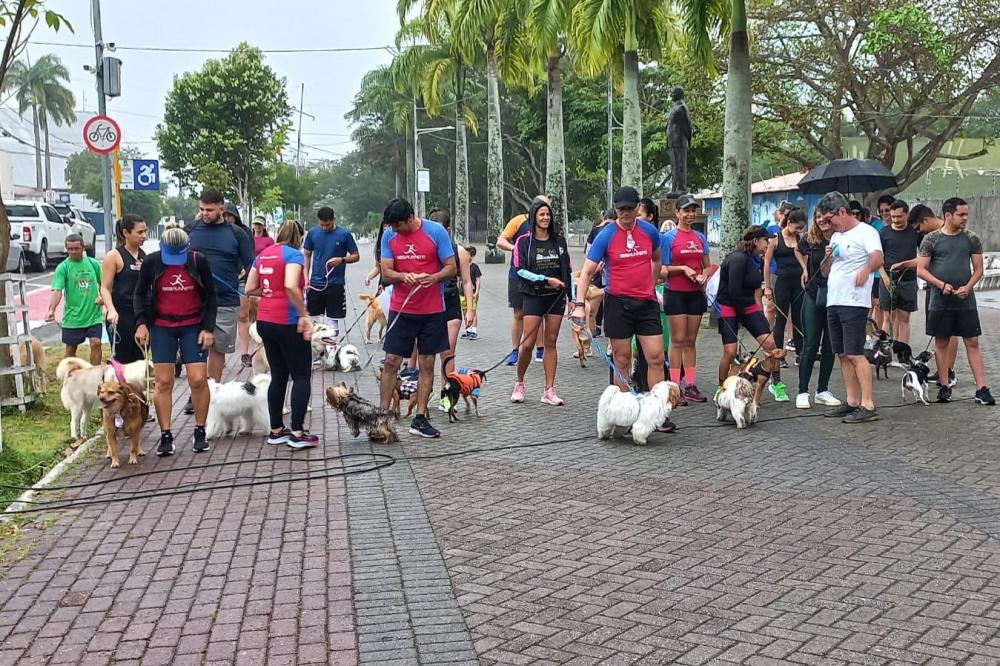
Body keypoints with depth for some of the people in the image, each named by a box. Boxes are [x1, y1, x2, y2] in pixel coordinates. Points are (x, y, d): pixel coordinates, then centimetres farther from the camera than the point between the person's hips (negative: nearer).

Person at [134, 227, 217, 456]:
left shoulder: (200, 261, -9)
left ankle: (200, 432, 10)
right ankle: (165, 436, 8)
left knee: (198, 380, -6)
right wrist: (141, 322, -7)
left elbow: (211, 296, 0)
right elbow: (140, 294, 6)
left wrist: (208, 328, -6)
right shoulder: (151, 262, -7)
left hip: (193, 327, -1)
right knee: (162, 382, 0)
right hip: (161, 328, 1)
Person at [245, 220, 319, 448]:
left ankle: (276, 431, 18)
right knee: (301, 376, 1)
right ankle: (297, 433, -3)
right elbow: (291, 286, -26)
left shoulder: (262, 255, 12)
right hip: (287, 322, -7)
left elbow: (250, 289, 12)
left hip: (264, 321, 7)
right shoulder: (293, 254, -10)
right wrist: (304, 315, -19)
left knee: (278, 376, 15)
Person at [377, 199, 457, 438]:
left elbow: (452, 268, -5)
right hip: (400, 309, 2)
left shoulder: (436, 232, -8)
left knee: (427, 364, 4)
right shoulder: (389, 236, 0)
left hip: (432, 310, -2)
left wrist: (434, 277, -26)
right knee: (391, 362, 1)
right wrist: (404, 276, -22)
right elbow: (386, 274, -1)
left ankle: (420, 419, 10)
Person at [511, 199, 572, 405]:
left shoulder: (559, 239, 9)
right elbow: (520, 270, -8)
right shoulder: (524, 241, -2)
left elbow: (567, 269, 13)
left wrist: (571, 297, 9)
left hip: (556, 296, 3)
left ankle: (549, 390, 7)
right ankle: (519, 383, 15)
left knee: (551, 342, 4)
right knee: (528, 343, -7)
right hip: (533, 296, -3)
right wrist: (546, 280, -15)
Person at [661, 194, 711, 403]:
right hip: (675, 293, -5)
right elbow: (662, 268, -6)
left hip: (696, 293, 5)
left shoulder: (700, 237, 10)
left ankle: (691, 386, 13)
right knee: (678, 340, -4)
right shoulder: (669, 237, -4)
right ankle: (675, 387, 0)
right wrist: (683, 268, -17)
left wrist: (704, 275, -5)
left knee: (691, 341, 9)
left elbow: (707, 266, 16)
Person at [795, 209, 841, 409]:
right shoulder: (811, 239, -1)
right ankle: (802, 392, 3)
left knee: (830, 347, 8)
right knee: (810, 345, 0)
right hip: (813, 296, 1)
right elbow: (798, 250, 21)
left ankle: (823, 391, 19)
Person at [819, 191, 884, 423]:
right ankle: (852, 402, 16)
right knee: (843, 354, 10)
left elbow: (878, 258, -24)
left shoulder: (865, 232, -7)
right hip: (833, 302, 9)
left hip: (854, 303, -9)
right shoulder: (836, 237, 20)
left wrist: (866, 269, -42)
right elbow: (825, 272, 22)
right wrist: (828, 257, 3)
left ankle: (868, 405, -10)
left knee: (855, 354, -12)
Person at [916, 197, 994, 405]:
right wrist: (941, 285, -14)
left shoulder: (971, 239, 5)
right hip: (940, 301, -1)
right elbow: (921, 270, -2)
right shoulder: (931, 239, -1)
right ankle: (944, 387, 16)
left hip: (966, 301, 1)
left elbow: (978, 269, 6)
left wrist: (968, 287, -12)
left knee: (973, 343, -1)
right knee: (941, 343, 6)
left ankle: (982, 389, -2)